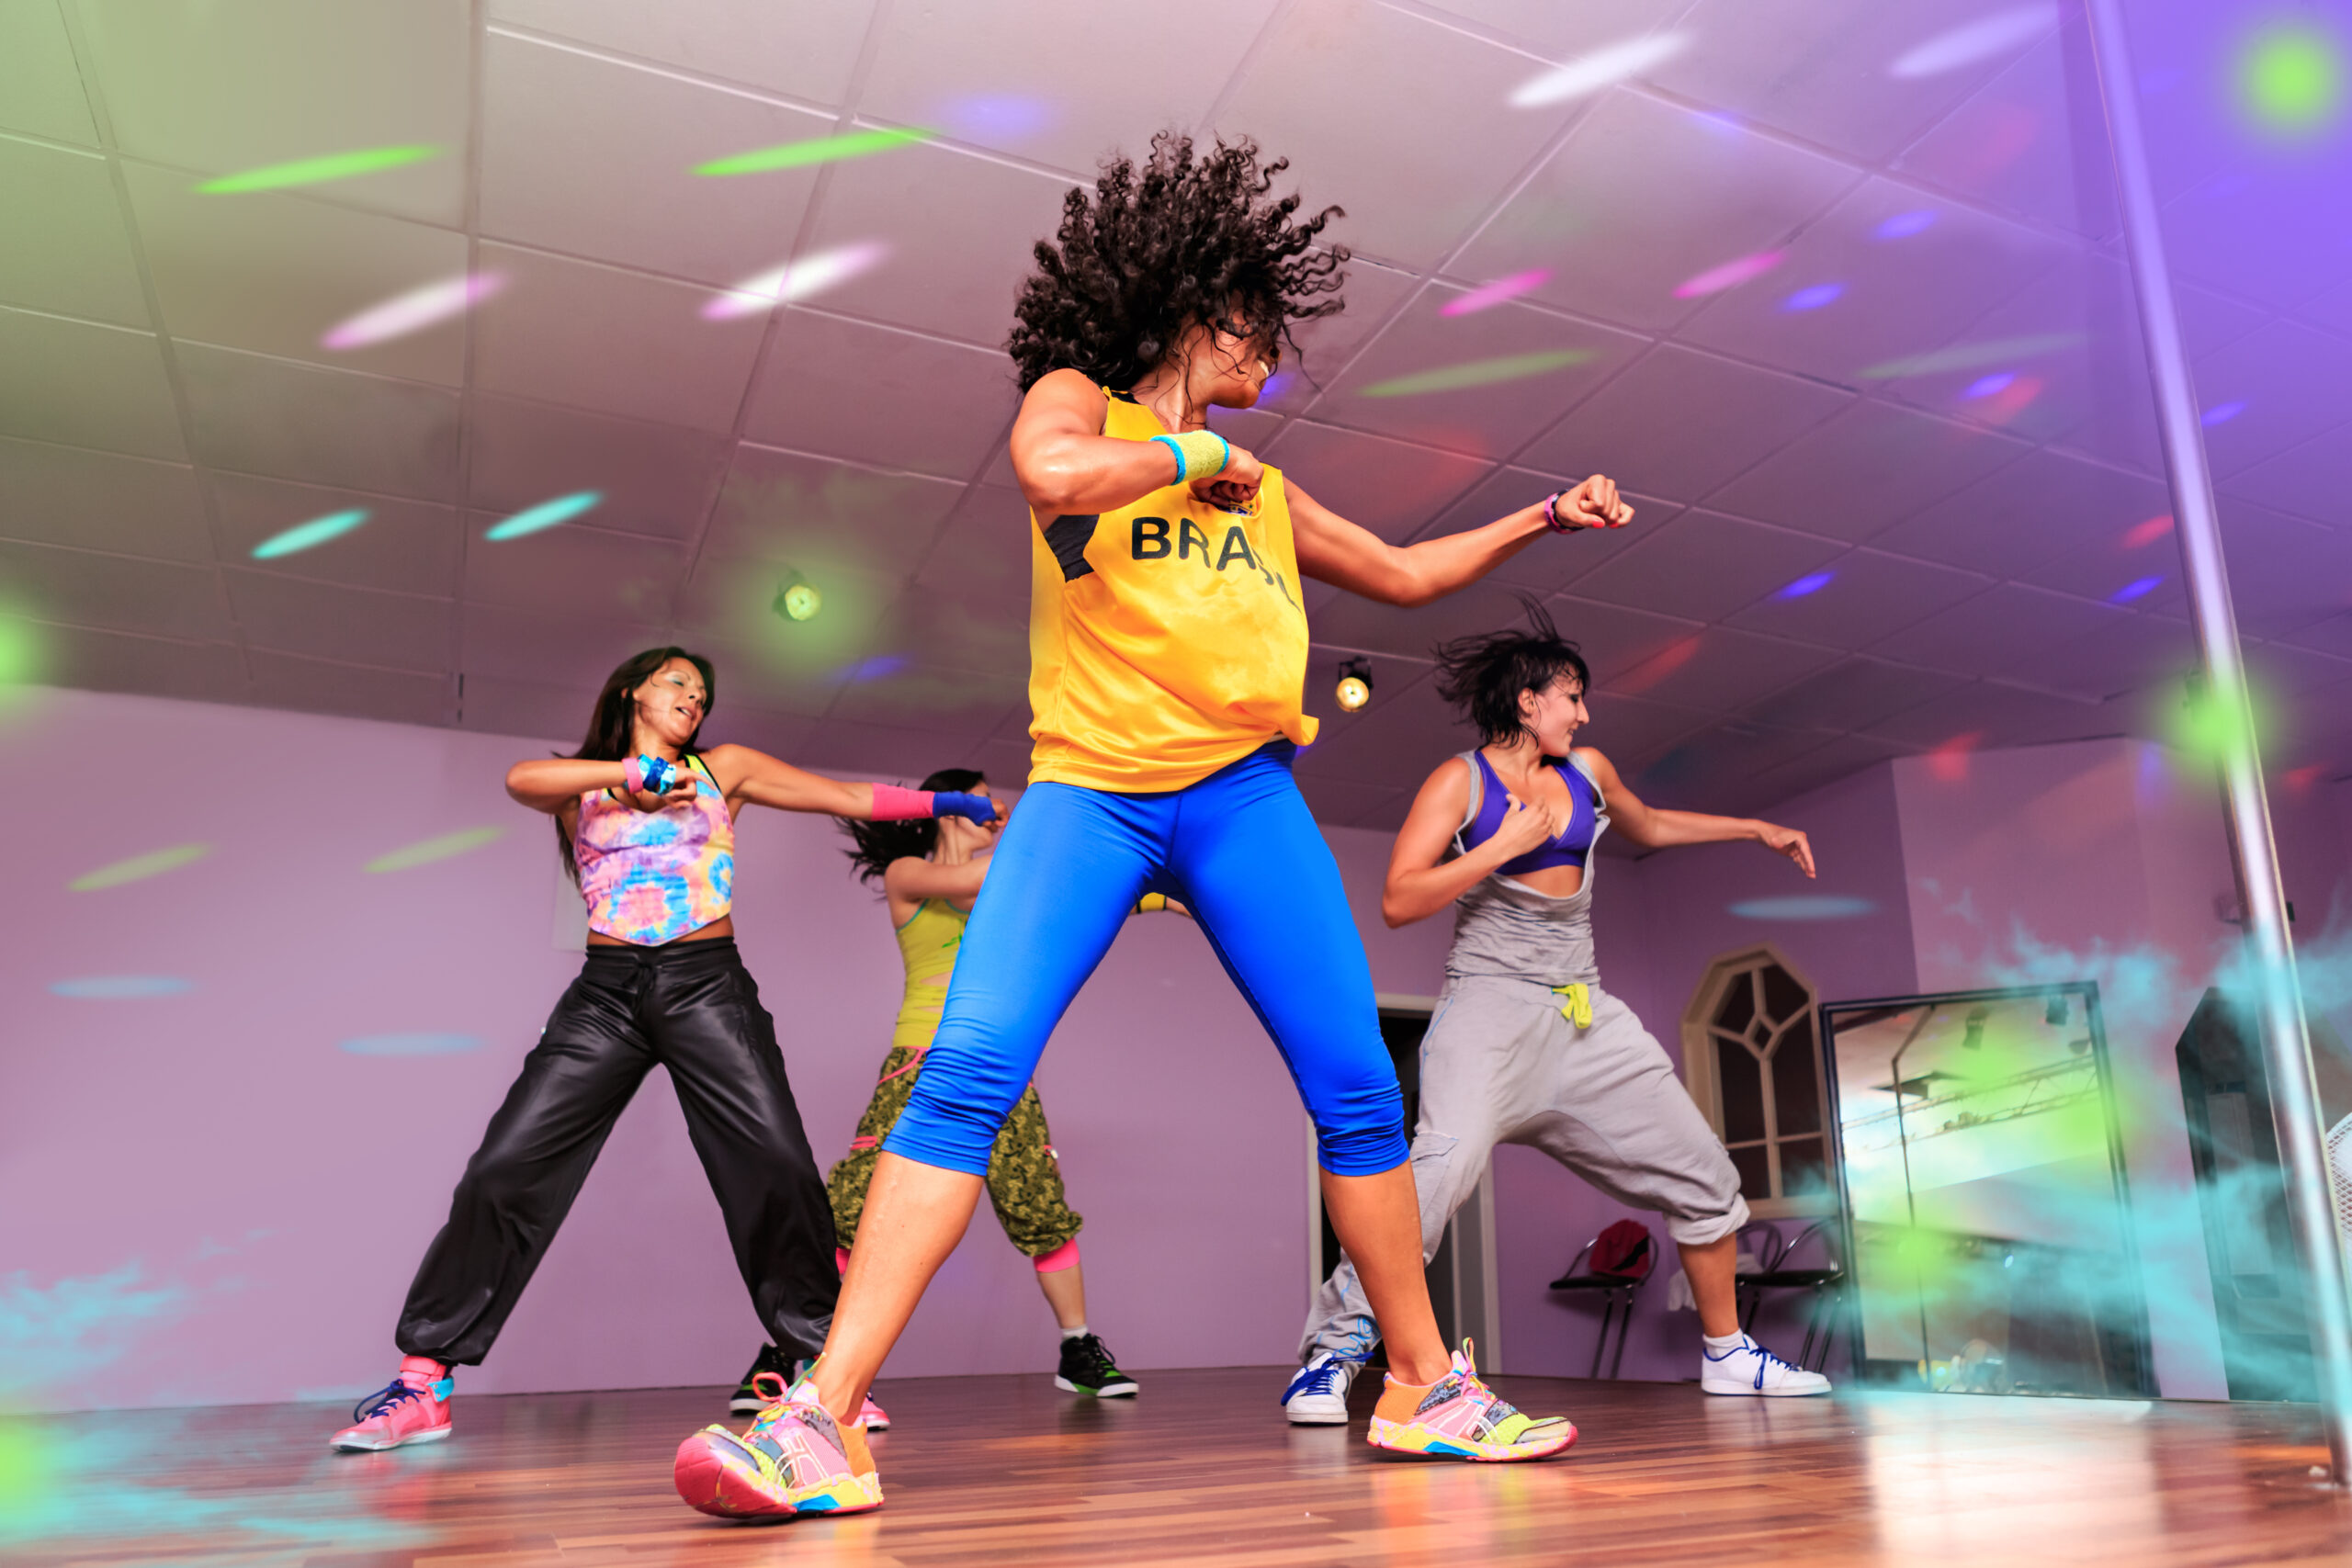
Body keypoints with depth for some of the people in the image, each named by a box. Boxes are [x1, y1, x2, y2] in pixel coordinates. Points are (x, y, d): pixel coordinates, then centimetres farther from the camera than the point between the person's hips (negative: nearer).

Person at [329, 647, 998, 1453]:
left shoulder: (723, 769, 17)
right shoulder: (581, 784, 16)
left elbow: (850, 797, 14)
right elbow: (521, 778, -8)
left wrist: (952, 801, 10)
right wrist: (636, 775, -11)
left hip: (706, 985, 0)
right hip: (606, 992, 1)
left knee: (779, 1166, -14)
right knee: (505, 1168, -7)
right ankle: (422, 1383, 4)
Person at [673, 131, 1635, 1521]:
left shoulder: (1262, 489, 24)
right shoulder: (1078, 401, 11)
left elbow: (1402, 573, 35)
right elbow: (1053, 477, -14)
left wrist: (1538, 521, 35)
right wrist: (1198, 451, -1)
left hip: (1245, 795, 4)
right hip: (1089, 790, -4)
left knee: (1358, 1087, 0)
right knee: (970, 1069, -19)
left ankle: (1427, 1390, 17)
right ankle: (824, 1419, -15)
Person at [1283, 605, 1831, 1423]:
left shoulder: (1587, 771, 13)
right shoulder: (1460, 780, -4)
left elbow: (1650, 827, 35)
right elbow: (1398, 901, -12)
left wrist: (1754, 828, 32)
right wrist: (1504, 845, -14)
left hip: (1585, 1013, 7)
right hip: (1491, 1003, -7)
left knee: (1702, 1172, 10)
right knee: (1443, 1164, -30)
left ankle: (1726, 1352, 29)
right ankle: (1330, 1354, -20)